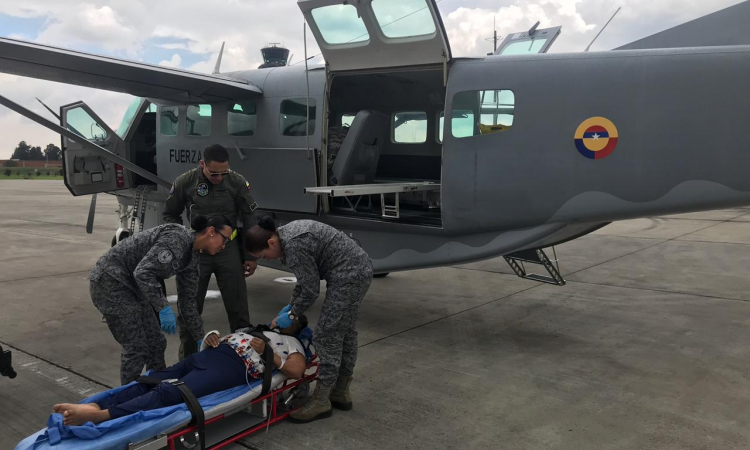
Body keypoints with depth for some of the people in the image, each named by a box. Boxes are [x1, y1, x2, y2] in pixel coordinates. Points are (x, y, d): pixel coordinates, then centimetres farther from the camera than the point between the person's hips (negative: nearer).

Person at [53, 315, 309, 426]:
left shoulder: (292, 343, 22)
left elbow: (296, 372, -1)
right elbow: (222, 341, 34)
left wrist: (267, 353, -2)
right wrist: (212, 339, 12)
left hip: (235, 367, -4)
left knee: (169, 393, -26)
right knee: (151, 381, -19)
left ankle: (102, 416, -43)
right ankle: (95, 406, -35)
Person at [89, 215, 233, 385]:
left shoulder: (191, 258, 6)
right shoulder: (177, 238, -23)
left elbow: (187, 300, 12)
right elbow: (143, 272, -31)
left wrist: (201, 338, 14)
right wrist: (164, 308, -30)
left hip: (132, 285, 9)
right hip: (110, 280, -9)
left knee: (156, 344, 10)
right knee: (137, 348, -7)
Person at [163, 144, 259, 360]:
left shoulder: (238, 182, -8)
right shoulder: (184, 183, -8)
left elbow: (249, 220, 0)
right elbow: (170, 215, 7)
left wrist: (250, 256, 0)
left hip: (228, 251, 0)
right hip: (196, 251, 1)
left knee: (238, 309, 5)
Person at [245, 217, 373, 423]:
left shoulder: (294, 245, -20)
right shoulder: (286, 235, 10)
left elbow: (311, 288, -15)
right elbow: (306, 276, 18)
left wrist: (292, 314, -1)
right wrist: (291, 305, 18)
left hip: (348, 275, -11)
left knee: (327, 336, -5)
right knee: (345, 332, 14)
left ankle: (321, 402, 2)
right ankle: (341, 392, 24)